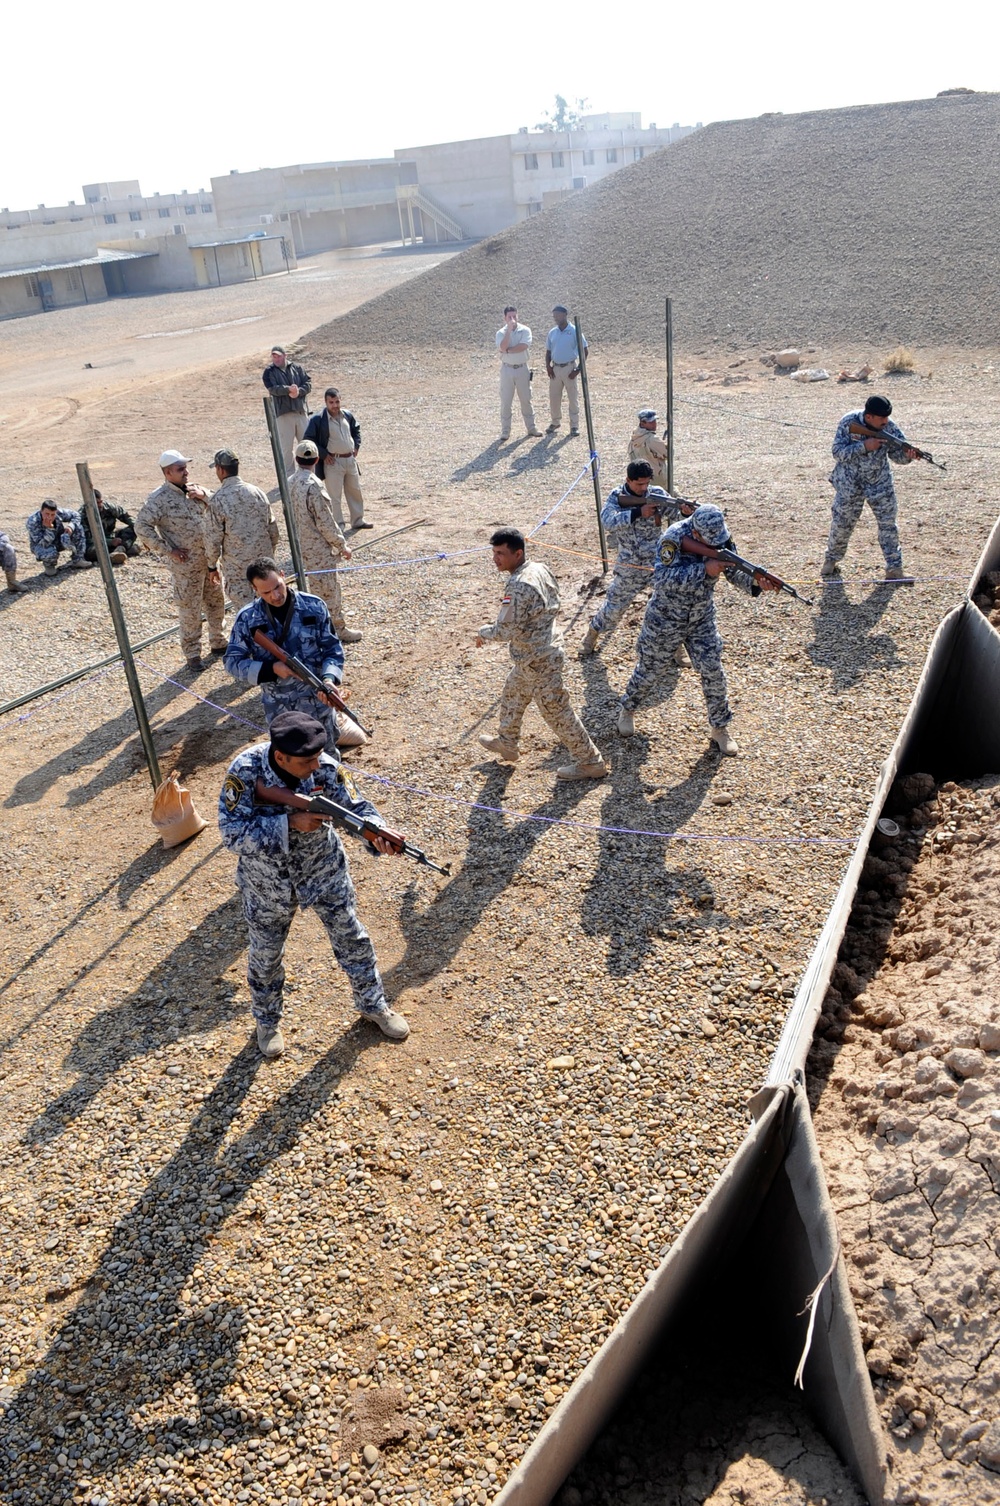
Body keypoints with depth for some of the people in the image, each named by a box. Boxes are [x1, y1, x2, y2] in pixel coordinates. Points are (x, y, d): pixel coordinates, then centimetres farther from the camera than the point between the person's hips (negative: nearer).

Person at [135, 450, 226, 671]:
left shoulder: (194, 490, 9)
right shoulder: (159, 498, -12)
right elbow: (142, 527, -18)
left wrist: (205, 495, -5)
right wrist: (168, 550, -17)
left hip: (210, 558, 7)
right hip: (186, 564, -7)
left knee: (217, 602, 17)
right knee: (190, 609, 1)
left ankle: (219, 643, 34)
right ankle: (192, 654, 12)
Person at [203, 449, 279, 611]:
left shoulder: (216, 500, -14)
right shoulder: (257, 492, 1)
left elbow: (213, 539, -11)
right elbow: (273, 529, 7)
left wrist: (213, 564, 3)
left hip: (237, 566, -5)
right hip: (263, 561, 5)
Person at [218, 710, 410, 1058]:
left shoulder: (326, 767, -24)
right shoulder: (245, 772, -29)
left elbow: (356, 807, -19)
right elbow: (232, 833, -30)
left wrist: (377, 832, -42)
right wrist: (290, 823, -40)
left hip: (324, 871, 1)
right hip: (266, 883, -1)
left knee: (352, 940, 15)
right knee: (264, 955, 18)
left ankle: (373, 1005, 41)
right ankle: (267, 1020, 46)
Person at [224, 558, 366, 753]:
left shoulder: (314, 606, -9)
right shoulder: (247, 618, -10)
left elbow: (332, 650, -4)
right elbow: (233, 662, -6)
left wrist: (329, 678, -24)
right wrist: (271, 669, -21)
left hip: (317, 700, 0)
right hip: (279, 708, 1)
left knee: (326, 755, 17)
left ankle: (336, 722, 48)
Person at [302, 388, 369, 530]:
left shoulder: (347, 415, 5)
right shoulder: (318, 420, -13)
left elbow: (356, 430, 23)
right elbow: (308, 439, -11)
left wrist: (356, 446, 10)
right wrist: (323, 454, -13)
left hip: (350, 459, 6)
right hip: (333, 461, -6)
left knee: (355, 491, 16)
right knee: (335, 496, -2)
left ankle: (358, 520, 30)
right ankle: (338, 525, 7)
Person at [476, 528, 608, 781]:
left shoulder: (519, 587, -29)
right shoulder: (539, 568, 0)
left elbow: (505, 631, -26)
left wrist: (483, 633, -5)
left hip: (538, 662, -10)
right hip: (546, 648, 10)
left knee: (556, 712, 2)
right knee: (512, 695, 27)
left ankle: (590, 762, 14)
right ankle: (506, 743, 47)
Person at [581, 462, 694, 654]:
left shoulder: (657, 494, -6)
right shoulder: (616, 496, -9)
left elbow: (676, 516, -12)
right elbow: (608, 522, -25)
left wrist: (685, 512, -36)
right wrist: (638, 512, -33)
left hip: (659, 561, 1)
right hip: (628, 566, -1)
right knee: (614, 605, 12)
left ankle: (677, 644, 14)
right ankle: (592, 633, 37)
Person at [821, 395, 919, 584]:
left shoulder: (889, 428, -11)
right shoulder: (848, 423, -17)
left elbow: (897, 455, -7)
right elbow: (838, 452, -20)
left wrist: (908, 455, -31)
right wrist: (865, 446, -30)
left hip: (880, 484, 2)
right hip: (849, 484, -2)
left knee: (888, 524, 0)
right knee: (842, 524, 7)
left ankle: (894, 569, 7)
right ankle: (831, 560, 32)